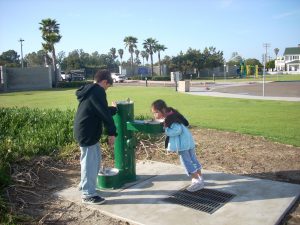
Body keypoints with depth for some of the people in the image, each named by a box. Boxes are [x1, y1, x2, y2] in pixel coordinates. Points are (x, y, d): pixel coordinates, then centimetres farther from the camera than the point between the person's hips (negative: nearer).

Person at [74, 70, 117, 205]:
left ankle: (85, 186, 33)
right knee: (90, 162, -2)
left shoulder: (89, 90, 17)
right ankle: (88, 194, 8)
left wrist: (115, 109, 38)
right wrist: (112, 132, -14)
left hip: (85, 131, 10)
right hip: (87, 133, -10)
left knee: (94, 160, 20)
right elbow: (104, 113, -18)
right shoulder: (98, 91, -15)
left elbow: (101, 110, 26)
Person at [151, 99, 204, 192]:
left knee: (187, 161, -1)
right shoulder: (172, 114, 8)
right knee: (193, 159, 16)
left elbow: (177, 130, -29)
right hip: (188, 140, 10)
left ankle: (197, 181, 4)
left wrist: (166, 130, -18)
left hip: (182, 143, -10)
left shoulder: (170, 119, -21)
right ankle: (200, 178, 27)